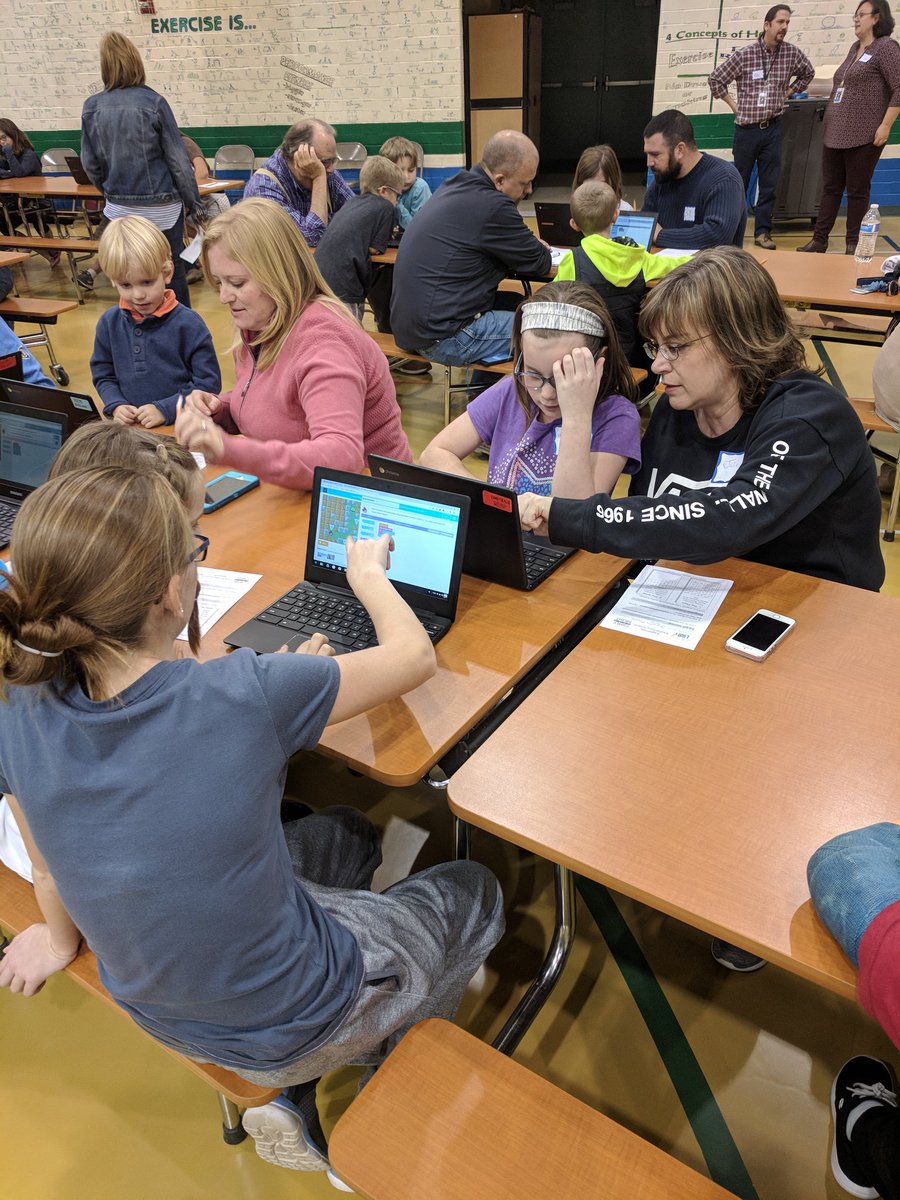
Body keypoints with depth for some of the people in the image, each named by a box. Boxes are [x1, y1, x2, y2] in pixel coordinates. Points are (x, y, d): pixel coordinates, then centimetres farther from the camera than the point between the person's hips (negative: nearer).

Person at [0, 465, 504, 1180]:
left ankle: (299, 1102, 29)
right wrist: (368, 574, 0)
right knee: (475, 890, 20)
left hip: (152, 1004, 5)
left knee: (348, 833, 27)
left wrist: (61, 939, 21)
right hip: (287, 1029, -5)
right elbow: (415, 655, -19)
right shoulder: (247, 697, -35)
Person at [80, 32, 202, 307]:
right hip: (161, 208, -3)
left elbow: (90, 163, 7)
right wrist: (194, 203, 0)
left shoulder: (92, 107, 1)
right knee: (172, 273, 7)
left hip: (120, 209, 3)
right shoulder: (152, 102, -10)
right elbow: (177, 160, -9)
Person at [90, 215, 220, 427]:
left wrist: (165, 409, -13)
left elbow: (208, 382, -6)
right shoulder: (109, 323, 9)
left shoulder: (188, 324, -5)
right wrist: (116, 405, -3)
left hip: (178, 426, -6)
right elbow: (103, 376, 17)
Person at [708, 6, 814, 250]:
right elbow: (716, 79, -1)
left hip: (773, 128, 3)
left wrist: (786, 93, 10)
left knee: (770, 183, 0)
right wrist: (733, 104, 0)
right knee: (739, 182, 6)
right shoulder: (744, 54, -8)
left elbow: (808, 73, 19)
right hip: (746, 128, -3)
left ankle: (762, 231, 7)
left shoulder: (792, 53, 1)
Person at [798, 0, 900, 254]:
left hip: (863, 137, -7)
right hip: (834, 133, 7)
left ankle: (853, 243, 8)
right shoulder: (855, 48, 17)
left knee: (857, 190, 0)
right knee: (830, 188, 8)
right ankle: (819, 240, 13)